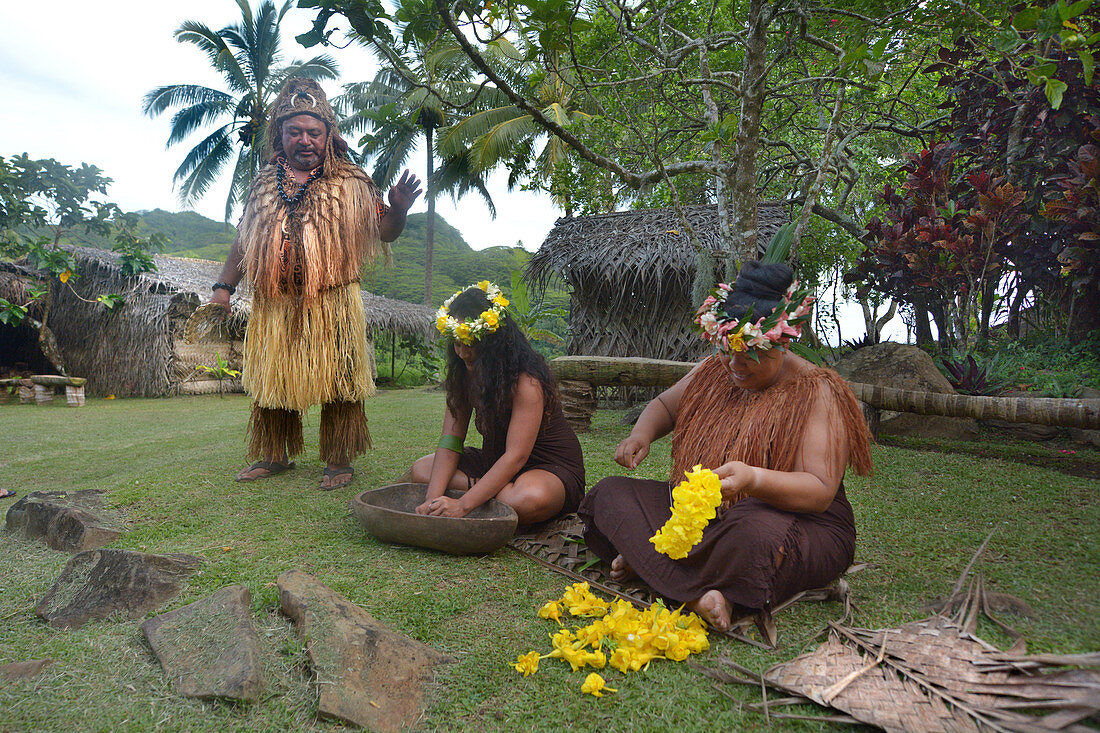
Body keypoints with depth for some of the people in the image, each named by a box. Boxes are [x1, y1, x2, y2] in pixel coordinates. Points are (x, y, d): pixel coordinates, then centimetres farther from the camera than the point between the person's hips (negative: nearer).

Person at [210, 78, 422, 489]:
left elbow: (384, 232, 1)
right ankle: (275, 456, 26)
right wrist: (224, 286, 13)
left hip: (332, 301, -4)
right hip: (273, 305, 4)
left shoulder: (350, 182, 4)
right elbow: (243, 242, 19)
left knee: (336, 381, -2)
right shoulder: (264, 184, 14)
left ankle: (339, 461, 10)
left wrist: (398, 209, -19)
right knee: (272, 380, 11)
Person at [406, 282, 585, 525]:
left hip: (552, 468, -7)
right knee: (420, 470, -6)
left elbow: (516, 456, -30)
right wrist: (433, 498, -24)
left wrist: (462, 505, -36)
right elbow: (451, 440, -8)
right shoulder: (463, 374, -3)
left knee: (530, 498, -40)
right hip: (494, 463, 7)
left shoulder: (527, 381, -26)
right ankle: (502, 489, -15)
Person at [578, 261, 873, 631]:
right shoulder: (715, 371, 5)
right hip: (699, 513, 7)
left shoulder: (817, 393, -13)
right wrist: (641, 434, -6)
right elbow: (664, 405, 19)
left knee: (758, 532, -43)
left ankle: (647, 563, -25)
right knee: (610, 493, -10)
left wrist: (753, 479, -43)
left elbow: (820, 491, -22)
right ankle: (698, 592, -27)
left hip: (799, 523, -6)